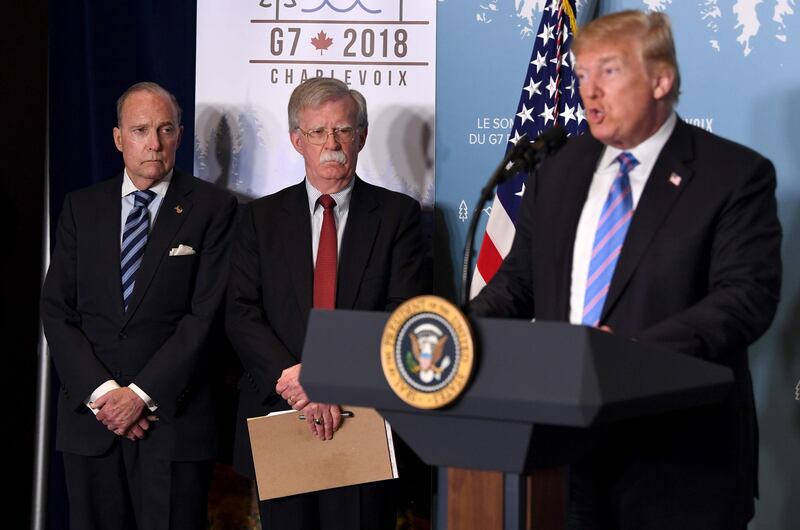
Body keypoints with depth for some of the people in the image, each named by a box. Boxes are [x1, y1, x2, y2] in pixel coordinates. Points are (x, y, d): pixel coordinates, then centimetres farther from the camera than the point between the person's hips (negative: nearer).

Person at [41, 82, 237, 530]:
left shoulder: (213, 207, 0)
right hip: (90, 415, 3)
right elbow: (57, 311, 4)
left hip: (172, 416, -3)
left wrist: (142, 393, -13)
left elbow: (207, 314, -7)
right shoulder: (82, 207, 9)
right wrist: (100, 391, -9)